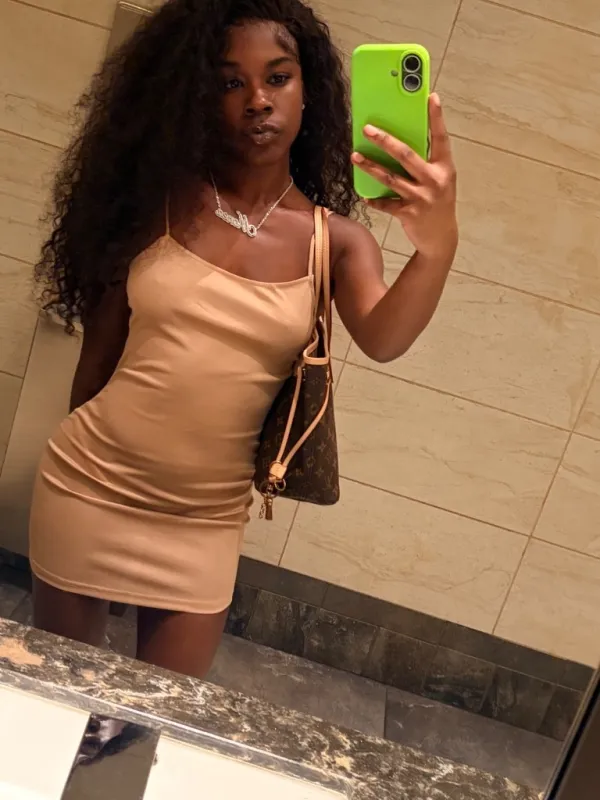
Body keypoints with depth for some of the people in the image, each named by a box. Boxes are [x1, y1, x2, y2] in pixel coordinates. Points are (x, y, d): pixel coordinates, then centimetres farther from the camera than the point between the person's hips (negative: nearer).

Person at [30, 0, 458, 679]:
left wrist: (436, 250, -44)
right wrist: (87, 451, 9)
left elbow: (383, 340, -25)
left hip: (205, 522, 0)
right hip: (88, 488, 0)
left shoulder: (337, 238, -6)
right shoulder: (161, 196, -7)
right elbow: (100, 342, 2)